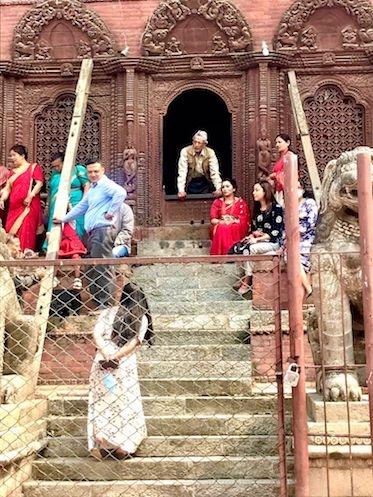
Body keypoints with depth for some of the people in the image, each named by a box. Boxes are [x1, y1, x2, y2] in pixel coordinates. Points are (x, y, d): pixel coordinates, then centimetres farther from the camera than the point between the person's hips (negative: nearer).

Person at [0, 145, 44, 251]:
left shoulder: (33, 167, 3)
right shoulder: (12, 172, 21)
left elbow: (39, 183, -8)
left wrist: (30, 196, -18)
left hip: (29, 205, -6)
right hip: (14, 206, 6)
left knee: (26, 230, -13)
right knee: (11, 231, 2)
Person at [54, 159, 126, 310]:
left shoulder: (106, 185, -5)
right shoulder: (92, 189, 26)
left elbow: (121, 193, -26)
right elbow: (81, 207, 38)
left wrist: (111, 212, -20)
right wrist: (63, 219, 41)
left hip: (103, 230, -10)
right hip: (93, 232, 10)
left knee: (102, 268, -13)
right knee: (93, 268, 9)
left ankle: (105, 304, -12)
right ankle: (97, 300, 14)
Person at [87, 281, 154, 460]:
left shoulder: (107, 313, 9)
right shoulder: (142, 318, 7)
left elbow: (97, 335, -4)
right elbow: (136, 342, -6)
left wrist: (107, 356, -11)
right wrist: (117, 357, -10)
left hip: (103, 360, 1)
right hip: (126, 364, -1)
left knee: (101, 401, 9)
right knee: (125, 403, 9)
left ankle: (100, 444, 3)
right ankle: (122, 446, 5)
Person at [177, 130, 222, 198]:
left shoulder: (210, 152, -13)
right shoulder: (185, 151, -17)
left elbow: (215, 172, -17)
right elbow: (182, 172, -22)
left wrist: (218, 189, -30)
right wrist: (181, 191, -32)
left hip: (204, 182, 1)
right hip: (191, 183, -1)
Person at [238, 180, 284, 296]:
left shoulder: (276, 208, -5)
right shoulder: (257, 209, 17)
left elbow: (275, 233, -12)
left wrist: (257, 239, -18)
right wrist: (252, 235, -4)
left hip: (273, 242, -6)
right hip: (258, 241, 6)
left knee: (252, 248, -32)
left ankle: (247, 281, -22)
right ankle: (248, 280, -29)